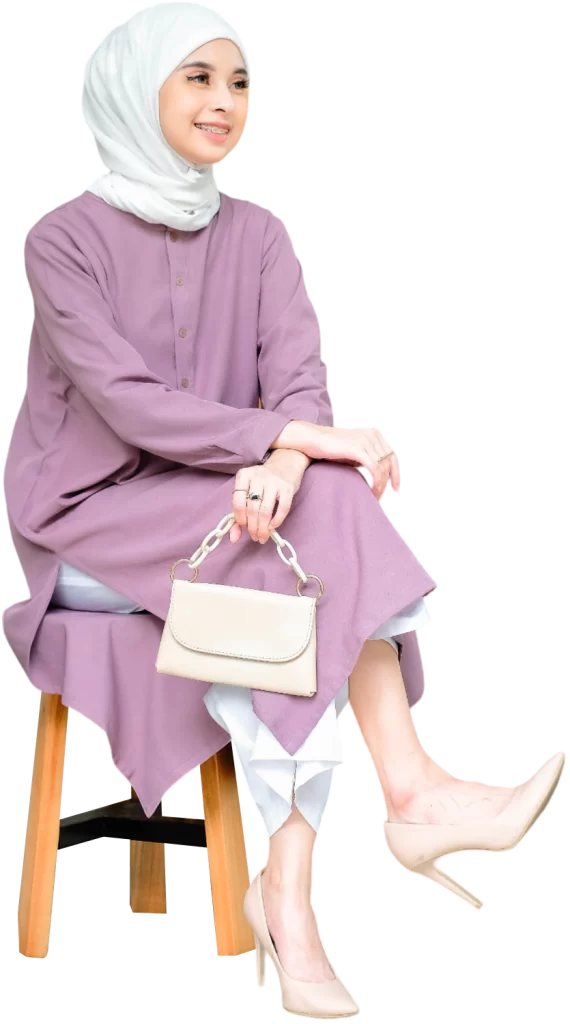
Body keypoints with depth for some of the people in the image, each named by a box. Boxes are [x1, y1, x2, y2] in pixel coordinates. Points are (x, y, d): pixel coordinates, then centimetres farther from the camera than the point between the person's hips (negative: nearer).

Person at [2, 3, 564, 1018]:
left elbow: (301, 375, -9)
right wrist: (298, 441, -31)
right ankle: (410, 791, -33)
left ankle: (287, 881, -34)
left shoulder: (258, 236, 7)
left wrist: (284, 465, -33)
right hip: (87, 526, -4)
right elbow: (127, 403, -21)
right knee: (313, 527, -30)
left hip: (225, 516, 4)